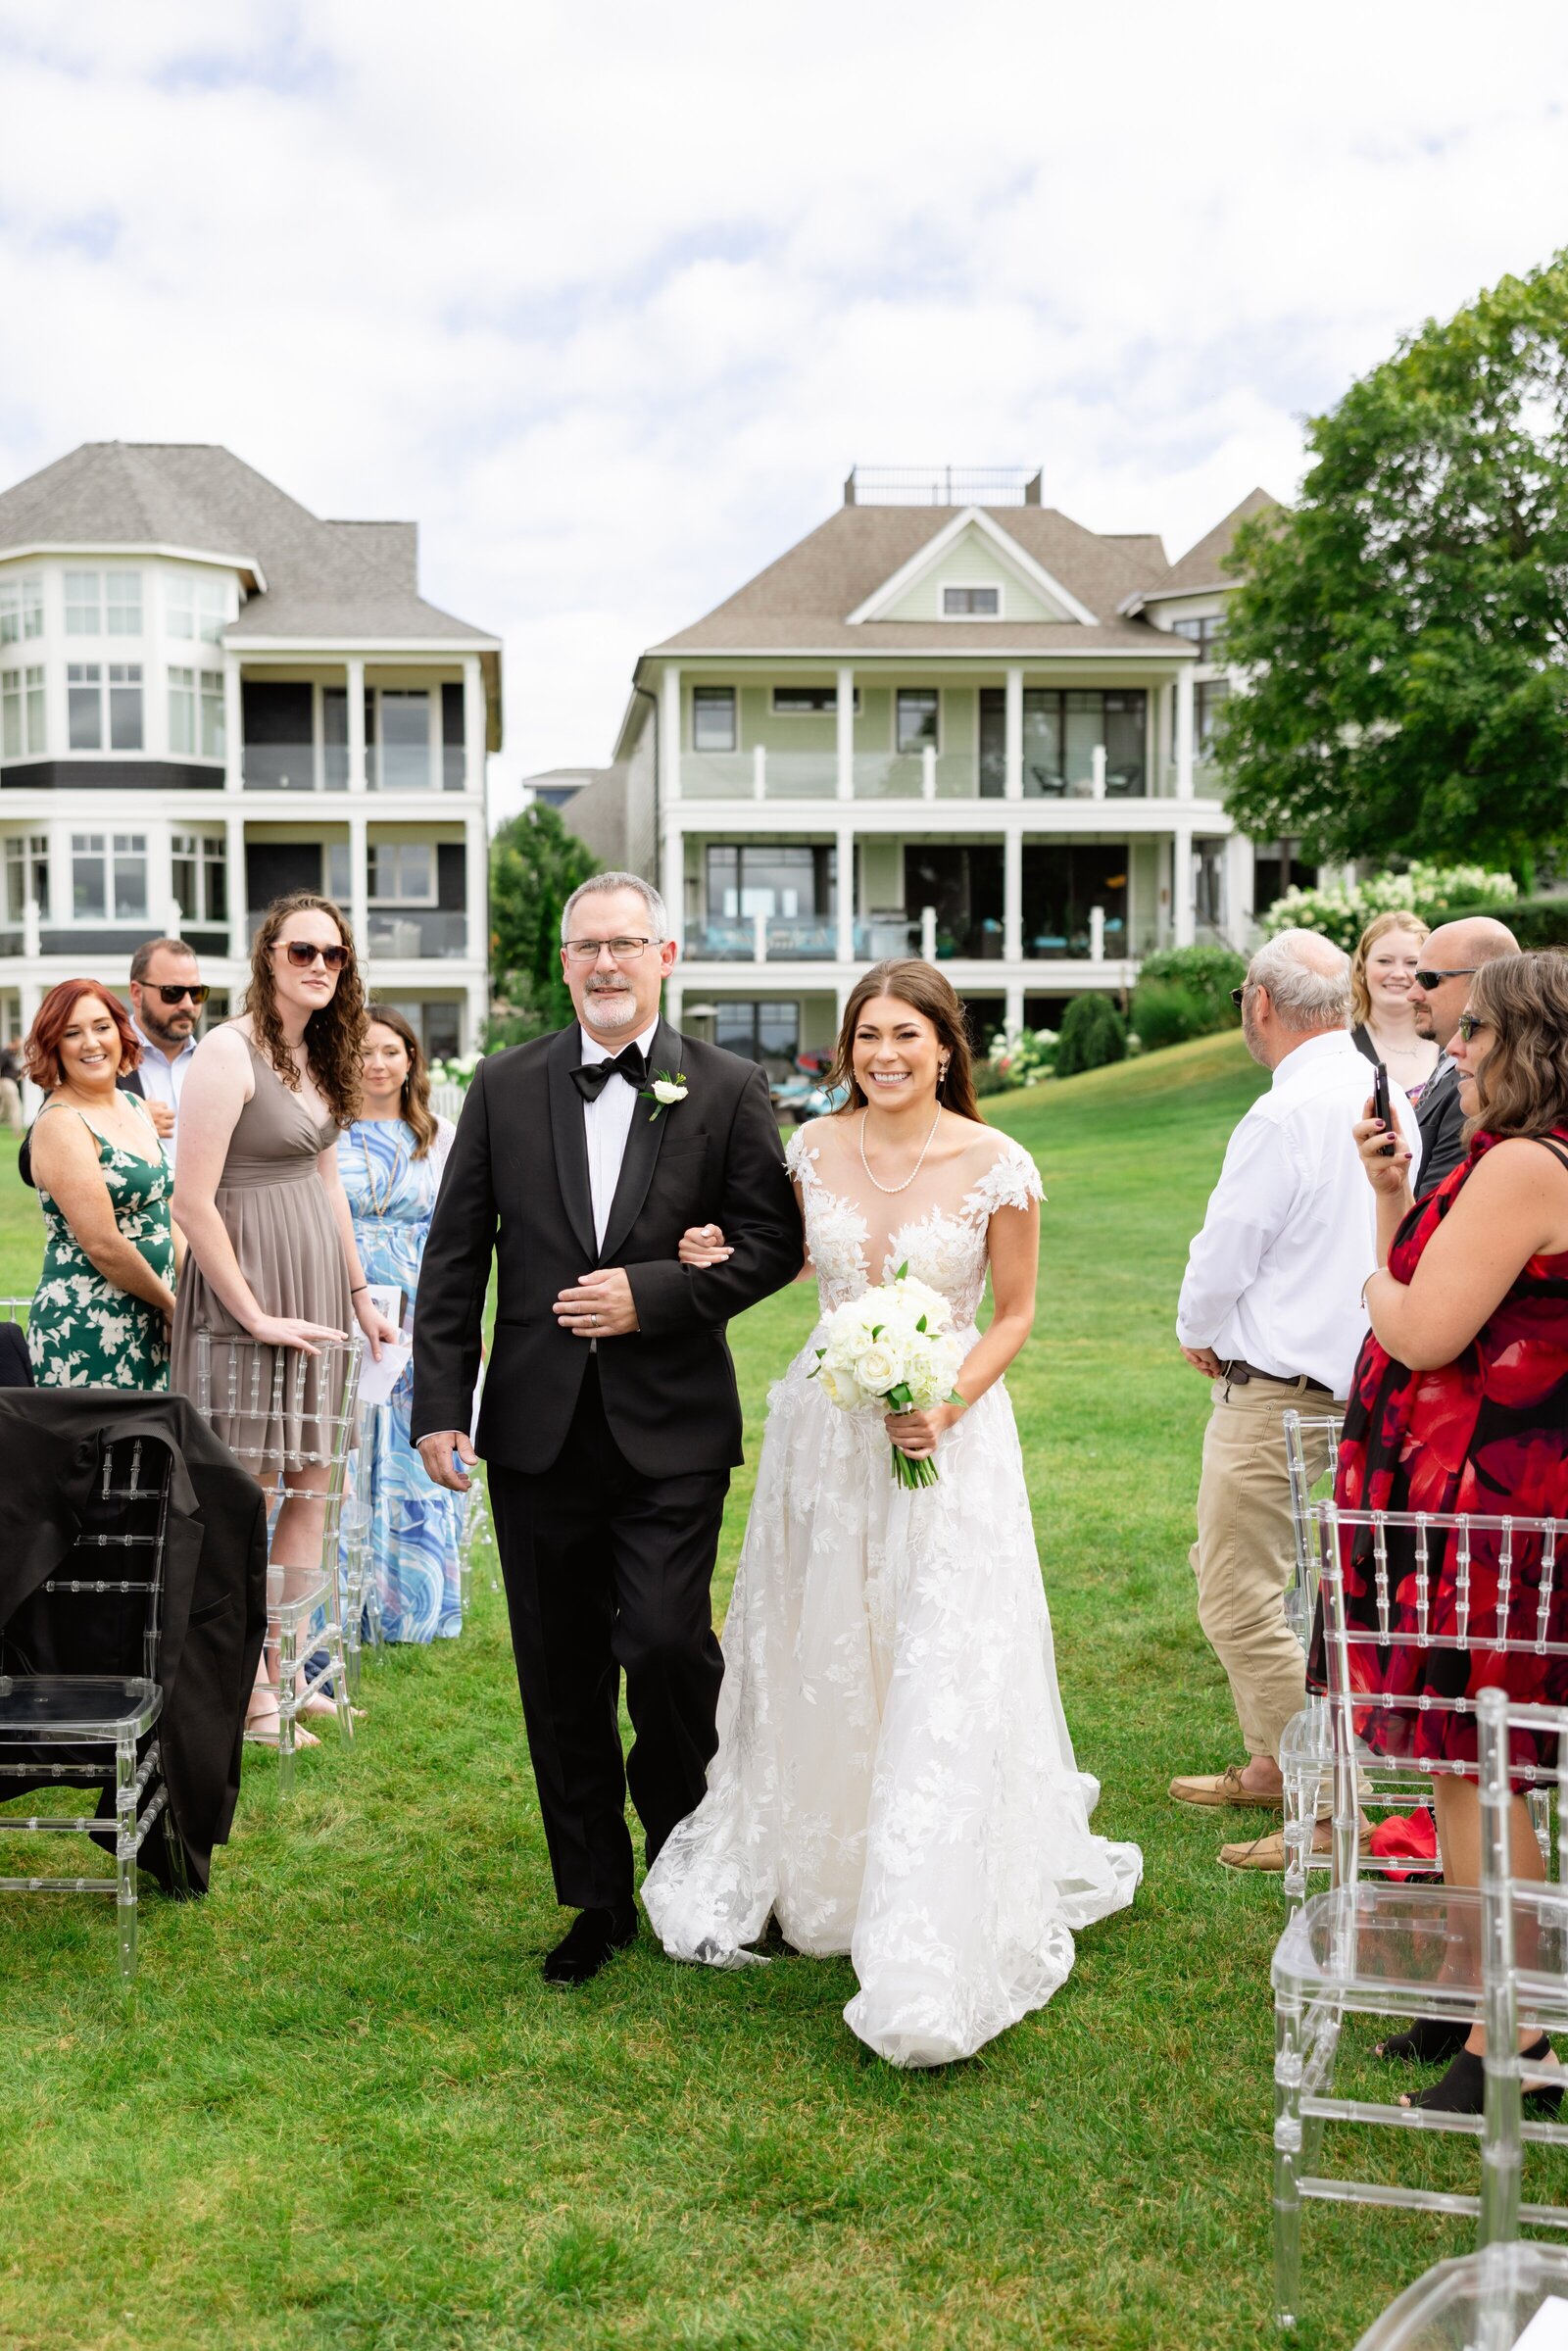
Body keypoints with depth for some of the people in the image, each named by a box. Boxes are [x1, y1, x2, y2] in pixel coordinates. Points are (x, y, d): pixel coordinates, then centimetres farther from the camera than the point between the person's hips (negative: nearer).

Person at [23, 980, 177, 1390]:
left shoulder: (134, 1107, 12)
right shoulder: (60, 1123, -12)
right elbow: (102, 1245, -17)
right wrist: (173, 1304, -7)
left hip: (150, 1321, 8)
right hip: (86, 1328, -7)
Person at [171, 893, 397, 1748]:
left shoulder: (317, 1053, 11)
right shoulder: (229, 1051, -15)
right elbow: (192, 1201, -19)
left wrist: (359, 1291, 16)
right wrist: (255, 1315, -17)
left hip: (317, 1284, 8)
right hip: (248, 1282, -8)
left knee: (311, 1483, 11)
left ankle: (285, 1671, 22)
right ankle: (246, 1690, 10)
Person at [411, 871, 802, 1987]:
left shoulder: (728, 1089, 1)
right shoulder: (506, 1087, 6)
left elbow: (774, 1241, 0)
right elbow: (455, 1255, 6)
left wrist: (655, 1296, -13)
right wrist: (441, 1405, 0)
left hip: (671, 1432, -2)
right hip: (539, 1431, 3)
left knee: (667, 1644, -10)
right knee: (562, 1676, 9)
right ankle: (598, 1900, 25)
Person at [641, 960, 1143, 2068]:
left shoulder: (997, 1165, -9)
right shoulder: (813, 1148, 1)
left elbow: (1014, 1314, -1)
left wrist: (947, 1406, -16)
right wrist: (724, 1257, -2)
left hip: (948, 1436, -4)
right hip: (823, 1431, 4)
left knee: (942, 1683, -8)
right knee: (818, 1667, 15)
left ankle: (928, 1965, -2)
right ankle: (813, 1868, 40)